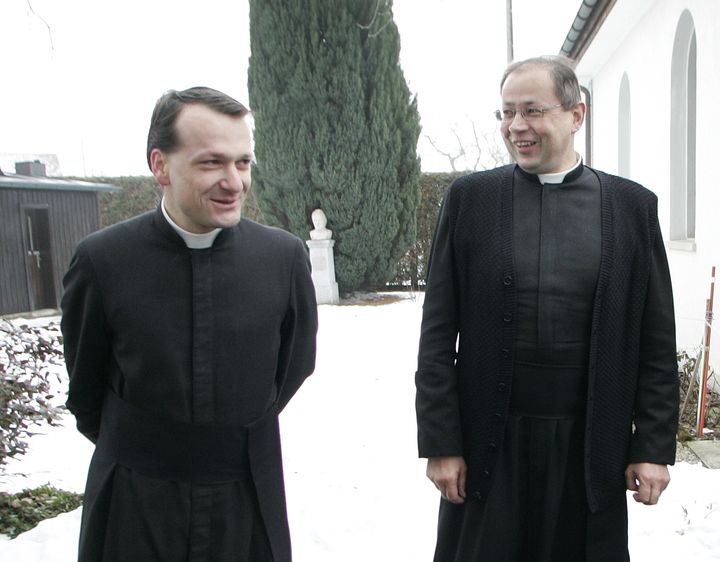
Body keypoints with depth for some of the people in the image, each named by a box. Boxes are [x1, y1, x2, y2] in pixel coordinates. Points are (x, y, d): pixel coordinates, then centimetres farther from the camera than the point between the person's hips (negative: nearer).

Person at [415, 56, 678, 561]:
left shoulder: (633, 205, 2)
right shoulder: (469, 197, 0)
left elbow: (656, 343, 4)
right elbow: (438, 335, -1)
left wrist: (654, 446, 0)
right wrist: (440, 442, -4)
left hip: (590, 444, 1)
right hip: (489, 443, 0)